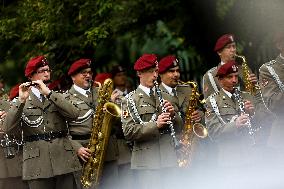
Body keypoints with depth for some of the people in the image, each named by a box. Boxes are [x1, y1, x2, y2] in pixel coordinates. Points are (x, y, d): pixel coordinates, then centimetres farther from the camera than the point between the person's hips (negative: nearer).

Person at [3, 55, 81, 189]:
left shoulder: (59, 97, 15)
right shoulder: (21, 101, 9)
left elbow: (74, 114, -6)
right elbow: (7, 128, -6)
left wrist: (48, 93, -10)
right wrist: (21, 100, -16)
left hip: (63, 158, 2)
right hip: (37, 162, -2)